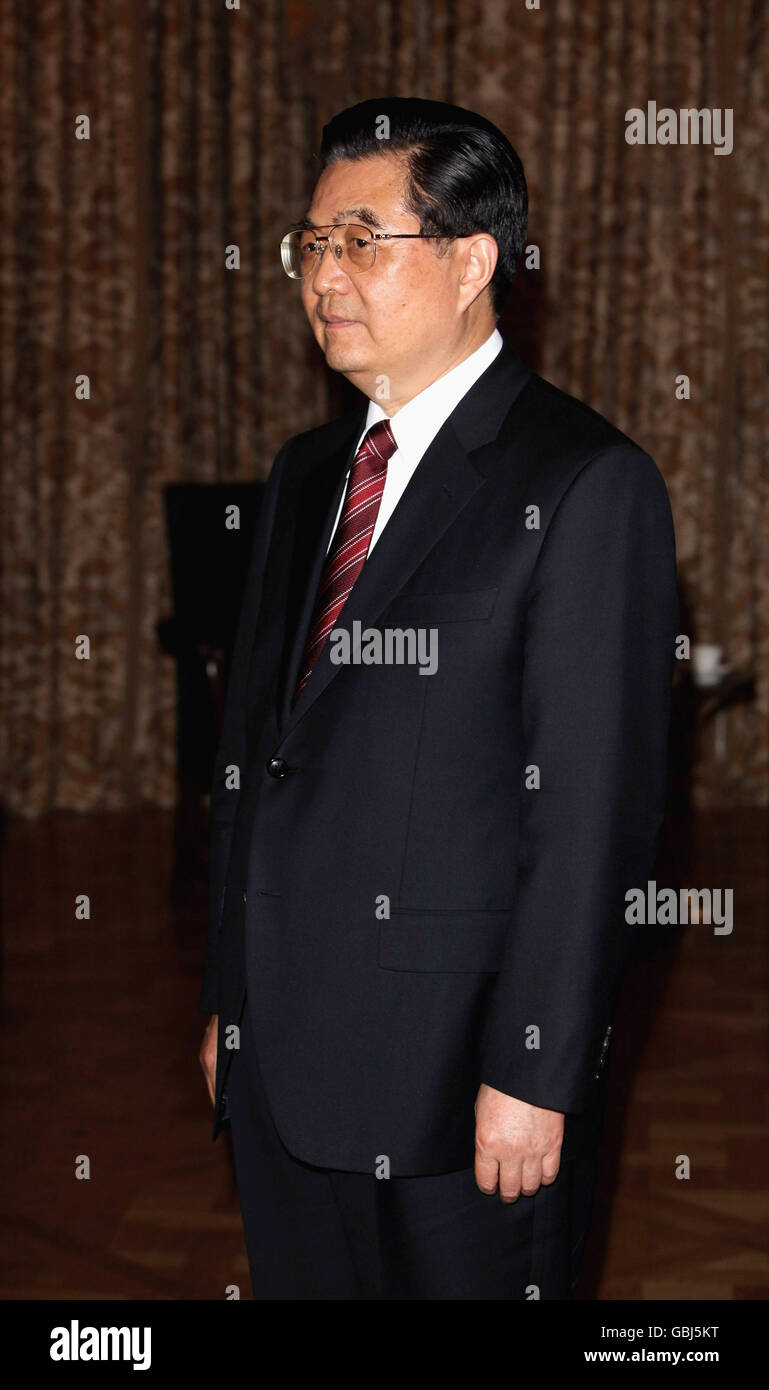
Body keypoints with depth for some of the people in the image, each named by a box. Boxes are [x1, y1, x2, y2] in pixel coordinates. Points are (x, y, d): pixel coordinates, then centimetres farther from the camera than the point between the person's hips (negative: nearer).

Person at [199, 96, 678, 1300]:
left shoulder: (587, 486, -10)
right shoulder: (306, 474, 14)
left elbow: (596, 808, -14)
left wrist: (535, 1074, -16)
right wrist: (229, 1001, 14)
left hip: (459, 1072, -6)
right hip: (280, 1060, 7)